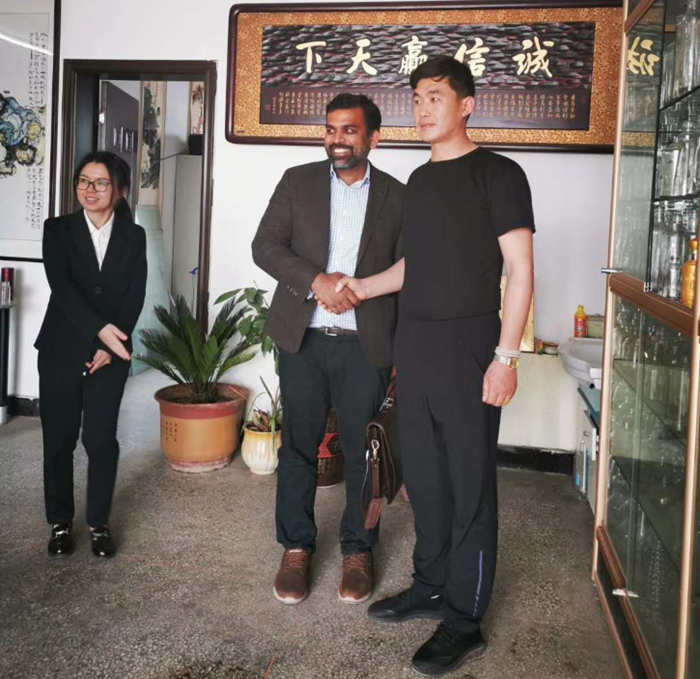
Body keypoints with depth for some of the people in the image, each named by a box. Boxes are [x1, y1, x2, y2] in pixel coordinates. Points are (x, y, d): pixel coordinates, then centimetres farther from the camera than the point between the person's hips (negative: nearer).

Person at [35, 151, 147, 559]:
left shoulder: (134, 237, 5)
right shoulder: (58, 229, 2)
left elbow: (135, 298, 0)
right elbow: (62, 286, -12)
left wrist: (109, 346, -11)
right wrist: (100, 329, -24)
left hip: (111, 355, 0)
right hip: (61, 350, 0)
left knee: (101, 440, 1)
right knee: (59, 440, 6)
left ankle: (100, 523, 18)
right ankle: (61, 523, 21)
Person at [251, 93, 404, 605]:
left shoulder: (396, 197, 5)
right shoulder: (298, 182, 6)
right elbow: (265, 246, -2)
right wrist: (317, 281, -18)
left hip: (365, 346, 0)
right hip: (303, 338, 1)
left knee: (363, 450, 7)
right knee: (298, 446, 8)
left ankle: (358, 550, 25)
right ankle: (296, 548, 24)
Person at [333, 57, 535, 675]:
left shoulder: (498, 175, -5)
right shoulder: (420, 181, 15)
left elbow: (519, 270, -10)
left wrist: (505, 356, -16)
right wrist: (364, 287, 13)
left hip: (467, 347, -7)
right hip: (414, 343, 7)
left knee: (469, 483, 0)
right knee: (424, 475, 14)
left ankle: (464, 622, 12)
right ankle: (431, 586, 30)